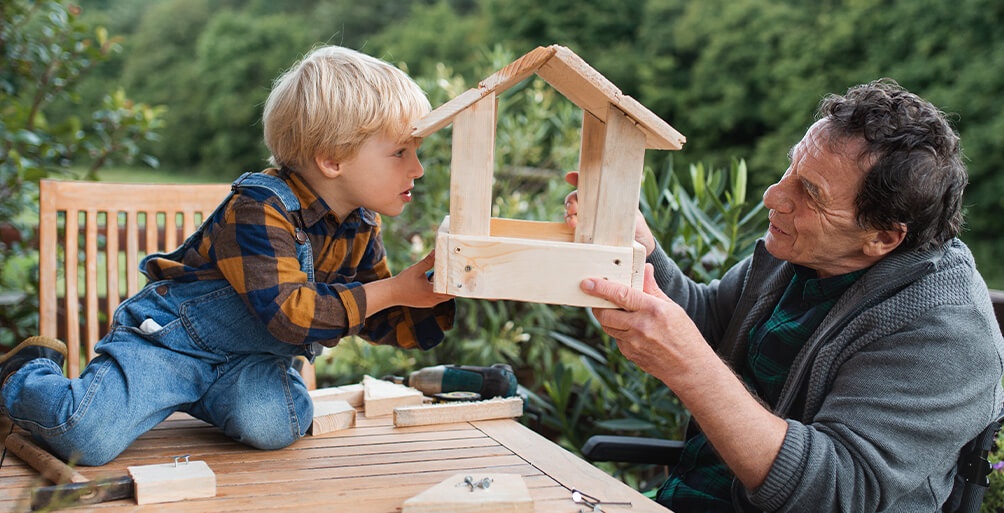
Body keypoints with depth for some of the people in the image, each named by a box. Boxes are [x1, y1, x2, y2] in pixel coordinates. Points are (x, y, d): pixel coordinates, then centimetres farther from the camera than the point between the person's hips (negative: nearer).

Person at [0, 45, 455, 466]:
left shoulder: (361, 229, 0)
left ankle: (197, 394, 7)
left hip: (248, 357, 6)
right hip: (169, 340, -6)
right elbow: (290, 314, -33)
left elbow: (381, 323, 7)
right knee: (85, 439, -23)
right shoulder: (260, 209, -25)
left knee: (274, 425, -27)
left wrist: (435, 293, -12)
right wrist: (391, 290, -29)